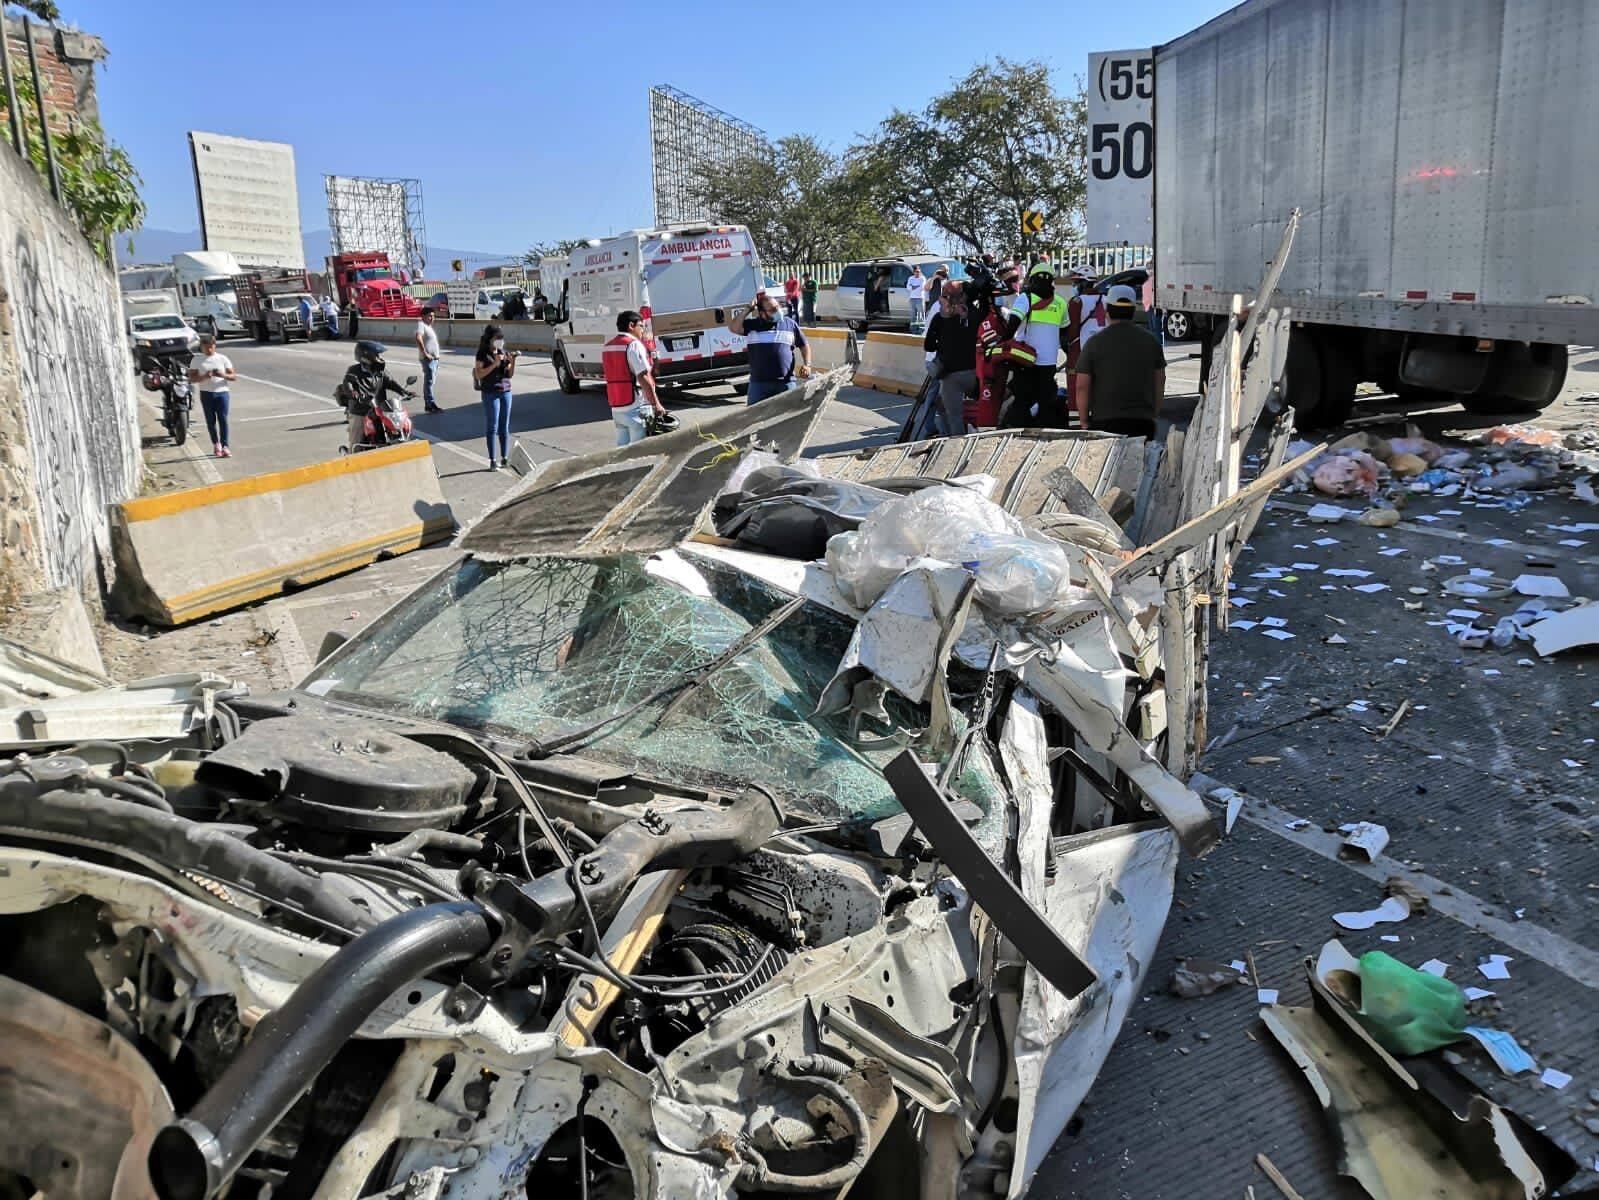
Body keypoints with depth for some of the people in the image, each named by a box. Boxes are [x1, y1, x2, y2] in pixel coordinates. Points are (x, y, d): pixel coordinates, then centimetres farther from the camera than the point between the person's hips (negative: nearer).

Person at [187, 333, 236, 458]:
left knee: (223, 419, -6)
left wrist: (223, 375, -18)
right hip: (206, 393, 1)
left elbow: (233, 376, 2)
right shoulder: (197, 361, 4)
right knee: (211, 420, 7)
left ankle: (224, 446, -4)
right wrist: (204, 376, -19)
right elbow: (192, 379, -1)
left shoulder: (222, 359, 4)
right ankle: (215, 444, 23)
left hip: (221, 392, -1)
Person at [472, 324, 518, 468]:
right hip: (490, 393, -4)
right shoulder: (483, 354, -4)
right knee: (492, 427, -3)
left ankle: (504, 458, 14)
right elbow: (479, 375, -10)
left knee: (504, 427, 7)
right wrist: (494, 364, -17)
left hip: (506, 392, 5)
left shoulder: (504, 353, 10)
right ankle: (492, 460, 1)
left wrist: (512, 360, -8)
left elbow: (510, 374, 9)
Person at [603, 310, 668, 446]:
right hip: (636, 408, -8)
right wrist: (657, 404, -16)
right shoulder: (634, 345, -10)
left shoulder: (607, 347, 15)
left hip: (616, 409, 8)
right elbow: (643, 378, -17)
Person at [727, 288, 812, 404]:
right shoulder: (752, 325, 4)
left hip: (785, 382, 0)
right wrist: (748, 311, -8)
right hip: (758, 383, 0)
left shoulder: (790, 324, 7)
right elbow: (733, 327, -10)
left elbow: (804, 345, 13)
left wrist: (807, 365, -2)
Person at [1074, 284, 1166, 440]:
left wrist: (1084, 421, 5)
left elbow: (1082, 387, -3)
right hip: (1143, 421, 3)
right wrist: (1154, 414, 22)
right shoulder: (1150, 340, 7)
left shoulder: (1094, 343, -2)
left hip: (1104, 421, -3)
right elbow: (1159, 382, 12)